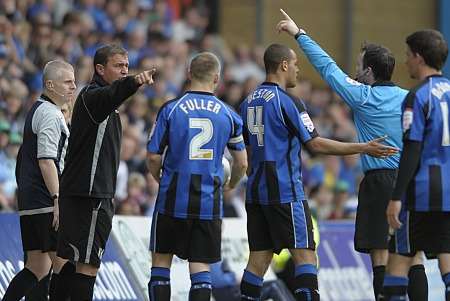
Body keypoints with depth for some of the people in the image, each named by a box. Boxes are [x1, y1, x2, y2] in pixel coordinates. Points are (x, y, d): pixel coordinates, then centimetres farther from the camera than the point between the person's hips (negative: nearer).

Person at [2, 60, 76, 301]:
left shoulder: (37, 109, 21)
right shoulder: (50, 114, -12)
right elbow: (46, 161, -20)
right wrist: (57, 199, -22)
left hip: (29, 204, 10)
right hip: (46, 203, -10)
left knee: (37, 268, 11)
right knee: (63, 263, -8)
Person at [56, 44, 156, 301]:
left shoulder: (107, 104, 22)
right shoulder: (92, 95, -12)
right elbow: (112, 94, -35)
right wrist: (136, 82, -55)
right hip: (90, 194, -10)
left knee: (70, 260, 12)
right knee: (88, 263, -12)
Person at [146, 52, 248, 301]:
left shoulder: (170, 109, -4)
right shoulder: (228, 115, 3)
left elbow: (153, 157, -3)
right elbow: (241, 163, 10)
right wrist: (230, 186, 31)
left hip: (173, 198, -1)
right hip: (209, 203, 1)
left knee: (161, 259, 10)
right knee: (200, 266, 3)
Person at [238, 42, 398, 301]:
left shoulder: (249, 102, 13)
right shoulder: (286, 102, -11)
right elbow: (315, 144, -12)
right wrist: (363, 148, -8)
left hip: (256, 191, 8)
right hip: (286, 192, -8)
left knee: (259, 258, 7)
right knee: (305, 255, -7)